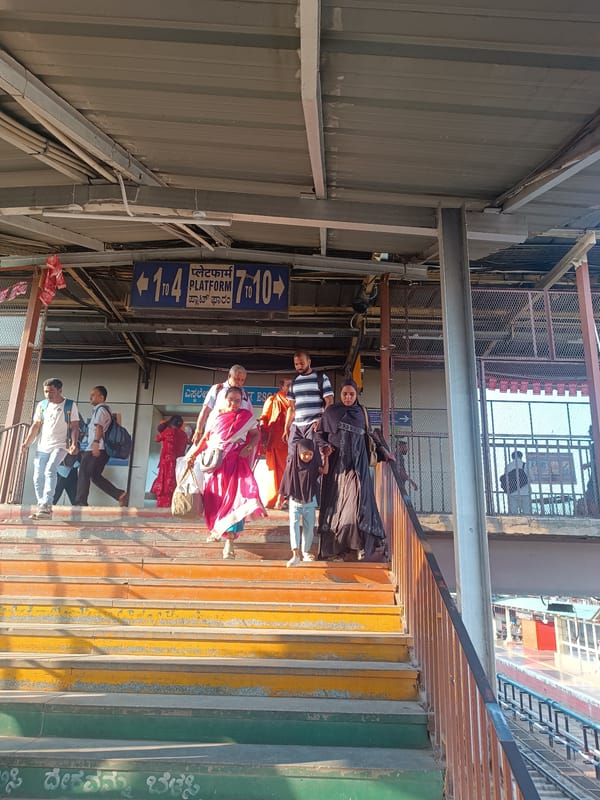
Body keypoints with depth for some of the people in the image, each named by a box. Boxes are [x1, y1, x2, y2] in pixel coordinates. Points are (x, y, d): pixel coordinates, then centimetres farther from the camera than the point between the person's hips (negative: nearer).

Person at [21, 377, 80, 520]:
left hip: (60, 446, -5)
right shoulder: (42, 405, 9)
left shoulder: (70, 406, -2)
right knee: (38, 477, 3)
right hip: (42, 447, 5)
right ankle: (41, 508, 14)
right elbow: (36, 425, 11)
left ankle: (46, 506, -28)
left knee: (50, 470, -25)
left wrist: (74, 444, -18)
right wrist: (27, 442, 1)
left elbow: (75, 427, -4)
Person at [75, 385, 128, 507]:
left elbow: (99, 426, -23)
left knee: (83, 474, -4)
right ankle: (120, 495, 1)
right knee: (95, 476, 10)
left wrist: (96, 442, -35)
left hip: (94, 450, -10)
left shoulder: (100, 409, -6)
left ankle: (80, 503, -2)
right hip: (99, 450, 10)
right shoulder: (105, 409, 25)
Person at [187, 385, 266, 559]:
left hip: (236, 463, -2)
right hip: (215, 462, 2)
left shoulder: (246, 416, 2)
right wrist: (194, 454, 2)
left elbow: (256, 435, 8)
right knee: (215, 498, 9)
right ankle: (216, 529, 35)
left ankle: (229, 541, -15)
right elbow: (206, 438, 11)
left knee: (234, 498, -14)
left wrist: (248, 448, -9)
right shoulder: (215, 416, 6)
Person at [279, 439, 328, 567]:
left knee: (309, 528, 9)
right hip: (295, 502, -2)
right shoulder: (292, 466, -8)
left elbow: (325, 471, -20)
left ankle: (305, 551, 28)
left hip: (310, 503, 2)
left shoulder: (313, 465, -4)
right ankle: (296, 554, -26)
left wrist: (326, 456, -22)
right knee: (294, 524, -18)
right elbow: (285, 484, -2)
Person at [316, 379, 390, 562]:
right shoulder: (331, 411, 6)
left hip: (356, 464, 1)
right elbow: (319, 433, 8)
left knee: (356, 501, -10)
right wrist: (325, 446, -10)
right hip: (336, 463, -1)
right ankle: (335, 545, 5)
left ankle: (354, 546, -9)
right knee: (336, 503, 0)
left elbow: (368, 436, 18)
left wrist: (381, 451, 9)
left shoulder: (361, 412, 12)